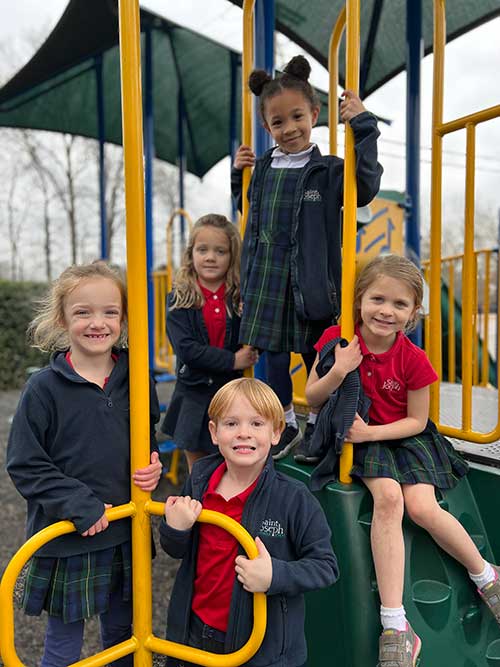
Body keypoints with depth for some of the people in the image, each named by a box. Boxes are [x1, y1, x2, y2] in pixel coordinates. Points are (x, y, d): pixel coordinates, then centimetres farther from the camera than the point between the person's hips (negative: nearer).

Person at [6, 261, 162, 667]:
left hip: (125, 534, 4)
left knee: (122, 633, 22)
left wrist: (153, 467, -7)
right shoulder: (45, 388, -14)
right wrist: (80, 504, -19)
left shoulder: (134, 379, -2)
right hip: (66, 540, -3)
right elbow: (24, 465, -12)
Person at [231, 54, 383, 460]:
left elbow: (366, 188, -22)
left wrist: (363, 127, -21)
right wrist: (238, 174, 12)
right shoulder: (264, 168, 10)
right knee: (274, 353, 11)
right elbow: (248, 209, 26)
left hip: (309, 282, -4)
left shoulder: (328, 169, -5)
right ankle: (287, 425, 29)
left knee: (315, 354, 9)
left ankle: (316, 425, 28)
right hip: (267, 280, 5)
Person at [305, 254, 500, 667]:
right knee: (387, 496, -26)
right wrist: (338, 372, -26)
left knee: (422, 507, -19)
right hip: (360, 437, 0)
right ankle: (395, 625, -20)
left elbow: (416, 420, -6)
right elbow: (312, 398, -7)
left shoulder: (414, 360, -14)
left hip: (406, 436, 0)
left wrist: (372, 432, -20)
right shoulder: (337, 339, -12)